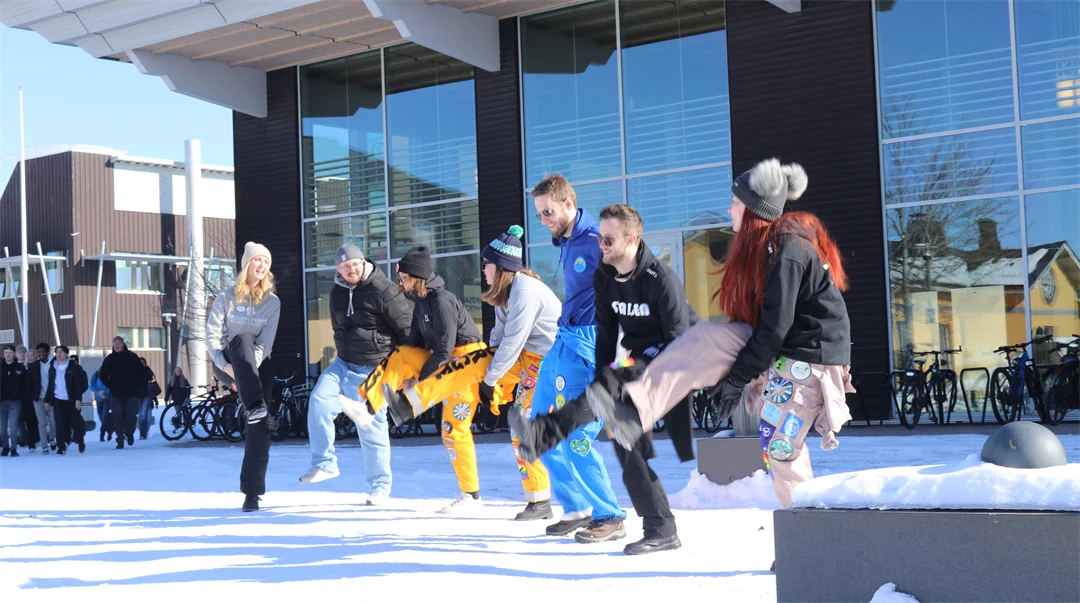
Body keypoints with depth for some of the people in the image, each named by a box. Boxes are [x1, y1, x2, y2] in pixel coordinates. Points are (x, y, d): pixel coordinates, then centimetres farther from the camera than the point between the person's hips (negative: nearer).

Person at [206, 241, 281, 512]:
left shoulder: (273, 302, 4)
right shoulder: (227, 297, 1)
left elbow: (265, 342, -6)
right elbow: (212, 335, -6)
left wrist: (247, 368, -22)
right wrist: (225, 365, -21)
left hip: (256, 368, 1)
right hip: (226, 365, -1)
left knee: (260, 427, -15)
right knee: (242, 338, -34)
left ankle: (252, 493, -10)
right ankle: (254, 405, -50)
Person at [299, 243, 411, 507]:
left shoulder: (383, 290, -15)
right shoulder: (337, 293, 8)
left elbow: (407, 327, -13)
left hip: (373, 369, -6)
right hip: (343, 364, 6)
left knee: (371, 427, -2)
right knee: (319, 401, -15)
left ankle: (380, 485, 12)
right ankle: (324, 464, -5)